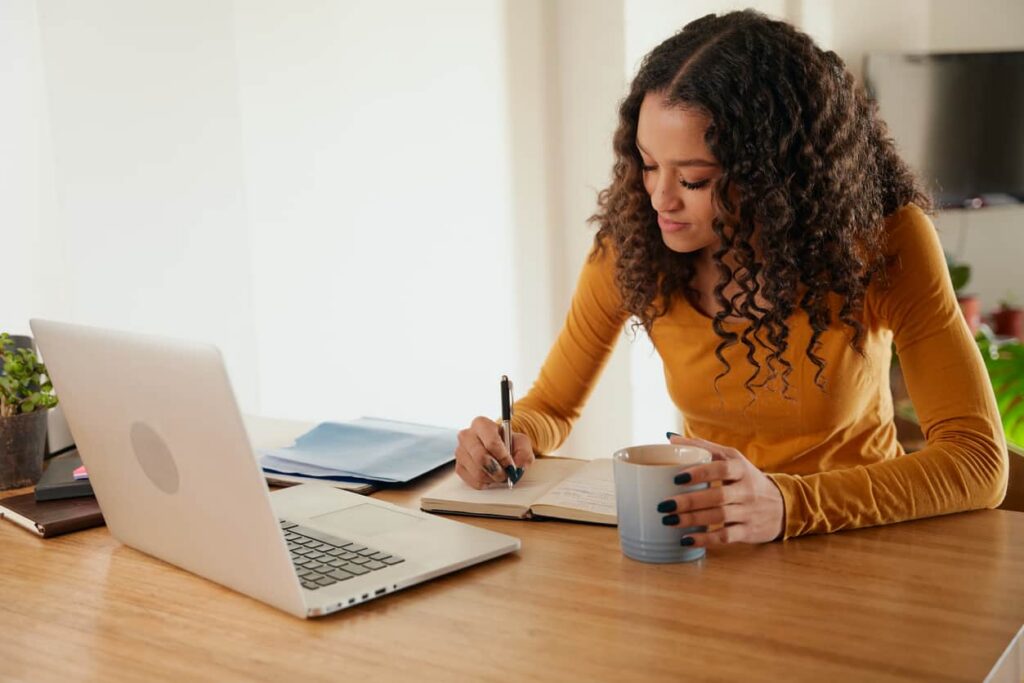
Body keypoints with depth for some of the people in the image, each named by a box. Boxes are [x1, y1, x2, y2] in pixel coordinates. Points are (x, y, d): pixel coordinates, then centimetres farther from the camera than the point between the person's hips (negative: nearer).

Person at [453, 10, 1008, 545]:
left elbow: (979, 459, -25)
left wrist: (788, 503, -40)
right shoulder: (630, 239, -12)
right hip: (709, 550, 0)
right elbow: (552, 405, 2)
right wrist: (514, 440, -22)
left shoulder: (881, 237, -18)